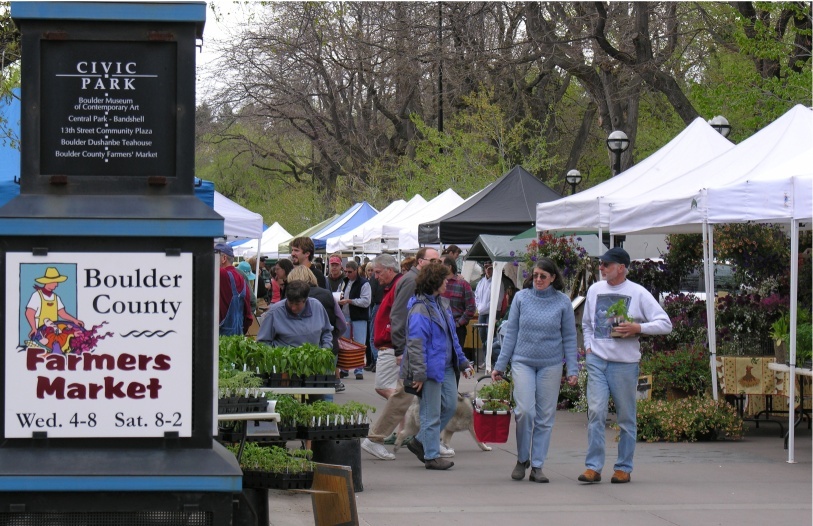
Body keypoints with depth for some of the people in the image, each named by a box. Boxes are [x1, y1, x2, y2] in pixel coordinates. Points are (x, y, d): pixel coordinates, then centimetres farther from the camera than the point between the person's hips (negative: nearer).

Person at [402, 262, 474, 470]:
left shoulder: (440, 304, 13)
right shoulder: (420, 310, -17)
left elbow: (451, 336, 21)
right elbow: (415, 344, -20)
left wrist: (462, 362, 21)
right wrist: (418, 374, -23)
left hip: (446, 367, 9)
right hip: (430, 368, -9)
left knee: (450, 406, 12)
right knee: (431, 413, -1)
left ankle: (421, 442, 26)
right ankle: (431, 455, 10)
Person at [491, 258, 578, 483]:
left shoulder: (563, 302, 2)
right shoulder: (521, 298, 2)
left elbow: (569, 338, 5)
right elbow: (511, 333, 7)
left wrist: (572, 369, -1)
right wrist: (500, 366, 6)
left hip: (551, 364, 0)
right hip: (523, 361, 0)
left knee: (545, 417, 3)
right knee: (525, 410, -12)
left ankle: (537, 466, 11)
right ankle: (522, 458, 8)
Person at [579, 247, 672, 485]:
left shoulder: (638, 293, -2)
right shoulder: (595, 290, 11)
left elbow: (665, 324, -3)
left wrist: (638, 328, -15)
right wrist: (588, 346, 11)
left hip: (625, 362, -2)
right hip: (596, 360, 3)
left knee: (626, 417, 4)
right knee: (596, 412, -9)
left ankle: (623, 468, 12)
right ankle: (593, 467, -7)